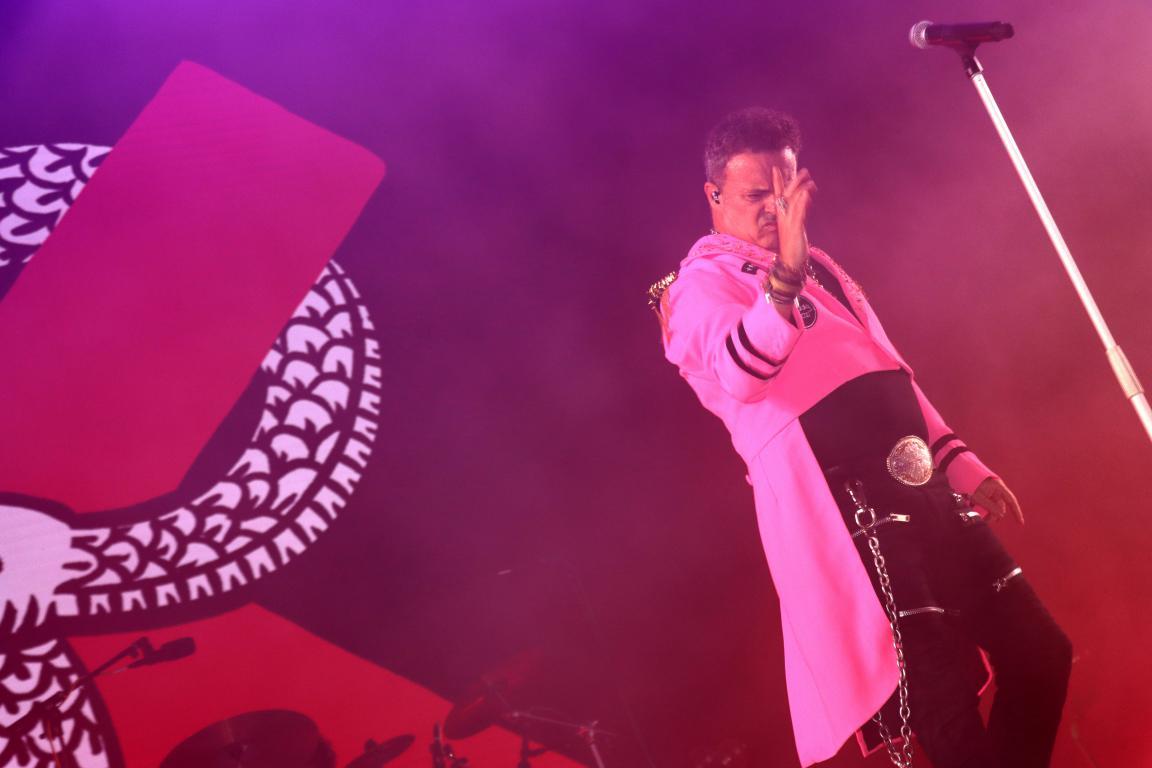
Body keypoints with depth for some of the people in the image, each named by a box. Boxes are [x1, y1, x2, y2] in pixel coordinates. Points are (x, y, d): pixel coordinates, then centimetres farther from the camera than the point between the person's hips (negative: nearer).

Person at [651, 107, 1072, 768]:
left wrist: (960, 463, 24)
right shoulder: (702, 283, -1)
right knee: (946, 696, -14)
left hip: (922, 488, 9)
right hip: (844, 508, -8)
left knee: (1038, 653, 9)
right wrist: (783, 277, -39)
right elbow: (740, 374, -24)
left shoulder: (817, 265, 25)